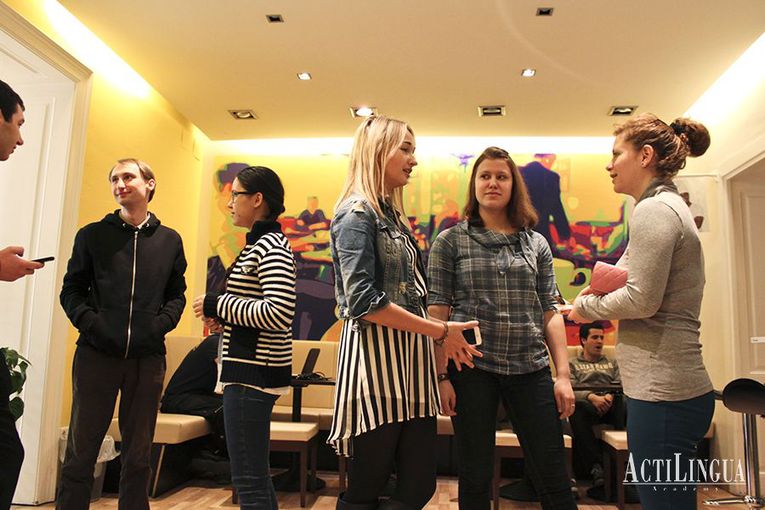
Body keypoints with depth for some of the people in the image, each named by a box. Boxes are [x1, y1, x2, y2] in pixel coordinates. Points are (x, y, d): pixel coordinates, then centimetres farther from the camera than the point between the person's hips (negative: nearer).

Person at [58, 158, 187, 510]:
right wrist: (90, 323, -10)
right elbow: (71, 290, 6)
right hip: (96, 355, -1)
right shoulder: (93, 235, 7)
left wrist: (161, 324, -7)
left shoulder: (169, 240, 9)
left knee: (138, 455, 11)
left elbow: (177, 294, 10)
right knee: (80, 452, 6)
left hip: (148, 359, 1)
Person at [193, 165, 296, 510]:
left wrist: (217, 304, -16)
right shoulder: (260, 243, 16)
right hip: (248, 369, 10)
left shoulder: (271, 245, -14)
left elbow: (279, 314, -26)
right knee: (255, 475, 18)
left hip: (253, 372, -10)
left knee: (248, 480, -3)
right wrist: (223, 316, 9)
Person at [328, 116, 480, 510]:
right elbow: (365, 303, -19)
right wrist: (440, 330, -15)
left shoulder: (392, 215, 18)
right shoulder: (357, 214, -9)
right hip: (376, 360, -8)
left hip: (408, 360, 9)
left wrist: (441, 336, 14)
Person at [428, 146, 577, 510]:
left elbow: (550, 312, 9)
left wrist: (563, 374, 3)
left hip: (531, 369, 3)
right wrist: (442, 376, -9)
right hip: (471, 368, -2)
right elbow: (437, 312, -3)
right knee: (475, 478, 9)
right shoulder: (450, 241, 1)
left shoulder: (536, 244, 10)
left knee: (554, 480, 6)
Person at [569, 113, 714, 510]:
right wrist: (607, 290, 8)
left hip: (662, 393, -10)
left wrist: (586, 307, -5)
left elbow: (642, 300, -20)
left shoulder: (654, 210, -13)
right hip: (675, 388, 10)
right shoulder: (670, 207, 18)